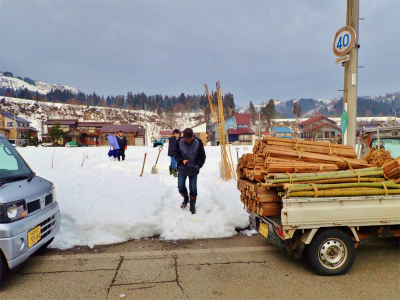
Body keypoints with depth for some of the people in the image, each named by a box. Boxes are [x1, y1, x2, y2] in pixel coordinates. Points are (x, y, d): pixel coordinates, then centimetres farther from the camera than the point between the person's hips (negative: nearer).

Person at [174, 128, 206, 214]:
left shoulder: (198, 142, -11)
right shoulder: (179, 142, -9)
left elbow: (202, 156, -4)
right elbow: (176, 154, -1)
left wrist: (197, 165, -20)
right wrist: (182, 160, -20)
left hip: (193, 169, -1)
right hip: (182, 168, 2)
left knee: (193, 188, 1)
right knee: (181, 187, 5)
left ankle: (192, 205, 21)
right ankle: (185, 199, 35)